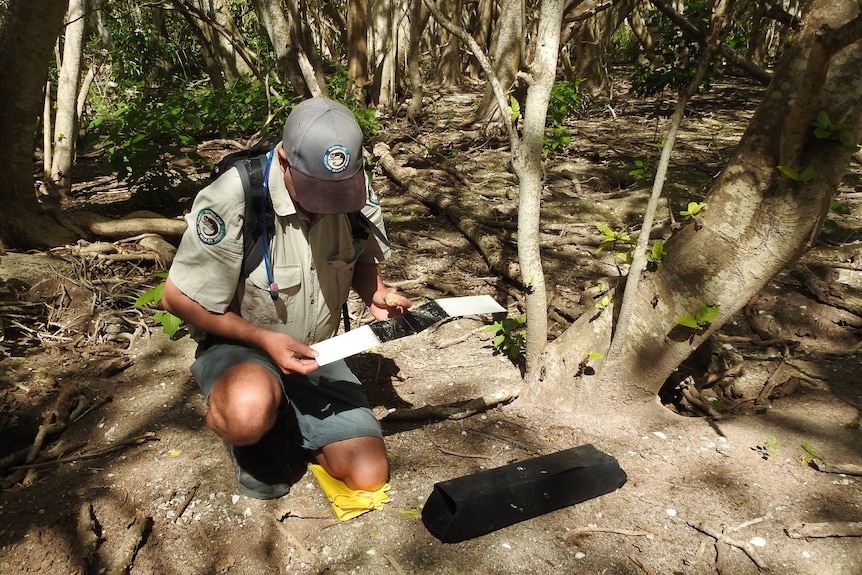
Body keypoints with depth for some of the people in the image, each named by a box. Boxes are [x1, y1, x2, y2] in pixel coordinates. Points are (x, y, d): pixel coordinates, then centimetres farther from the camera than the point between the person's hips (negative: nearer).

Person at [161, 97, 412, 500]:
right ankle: (248, 441, 0)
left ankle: (286, 420, 22)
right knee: (248, 412, -41)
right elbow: (178, 298, -17)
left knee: (369, 475, -6)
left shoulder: (356, 192, -11)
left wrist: (376, 295, -14)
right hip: (239, 346, -4)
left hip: (316, 354, 5)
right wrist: (263, 339, -26)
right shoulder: (234, 200, -26)